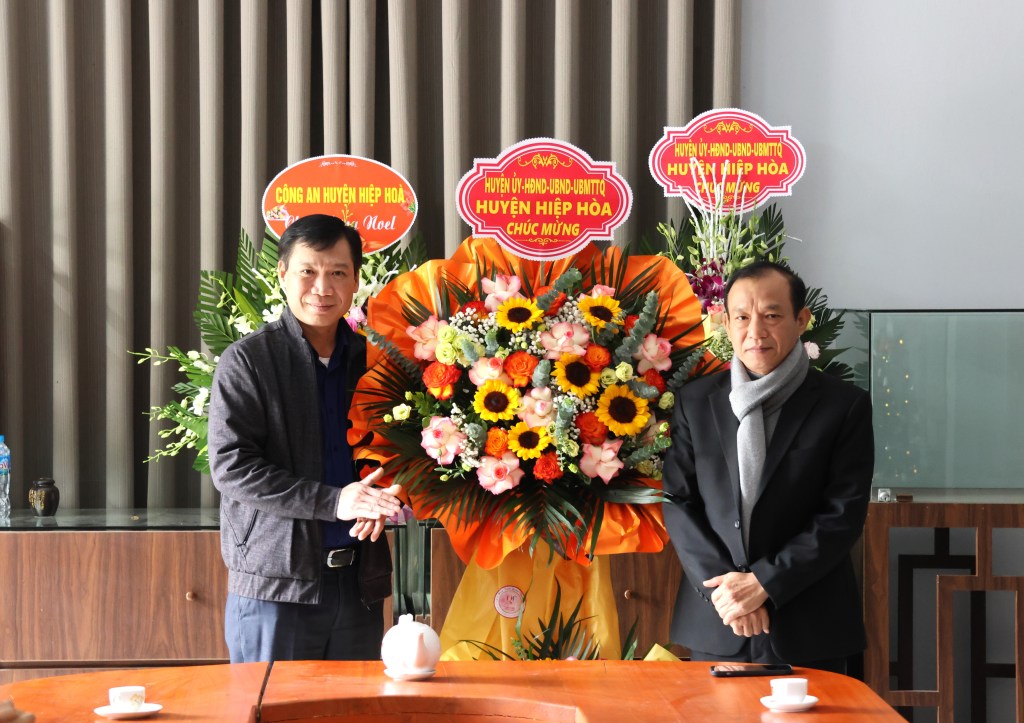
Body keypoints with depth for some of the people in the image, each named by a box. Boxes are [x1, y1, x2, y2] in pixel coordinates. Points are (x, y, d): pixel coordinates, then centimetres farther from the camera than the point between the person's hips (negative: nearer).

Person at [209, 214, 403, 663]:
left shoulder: (371, 360, 12)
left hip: (359, 584, 5)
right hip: (275, 585, -4)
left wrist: (380, 504, -3)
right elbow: (231, 467, -11)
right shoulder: (246, 360, -3)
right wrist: (333, 501, -18)